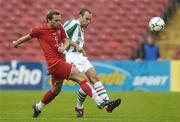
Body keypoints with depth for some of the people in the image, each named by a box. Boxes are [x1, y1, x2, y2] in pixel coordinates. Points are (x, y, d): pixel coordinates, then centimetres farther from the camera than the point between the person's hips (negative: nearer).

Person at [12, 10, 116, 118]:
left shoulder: (59, 27, 7)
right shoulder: (39, 30, -8)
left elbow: (66, 40, 14)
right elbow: (29, 36, 9)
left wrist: (64, 47, -10)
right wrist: (17, 42, 27)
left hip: (61, 60, 8)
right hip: (55, 63, -8)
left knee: (55, 90, 25)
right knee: (82, 78, -19)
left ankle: (38, 107, 45)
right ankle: (99, 102, -27)